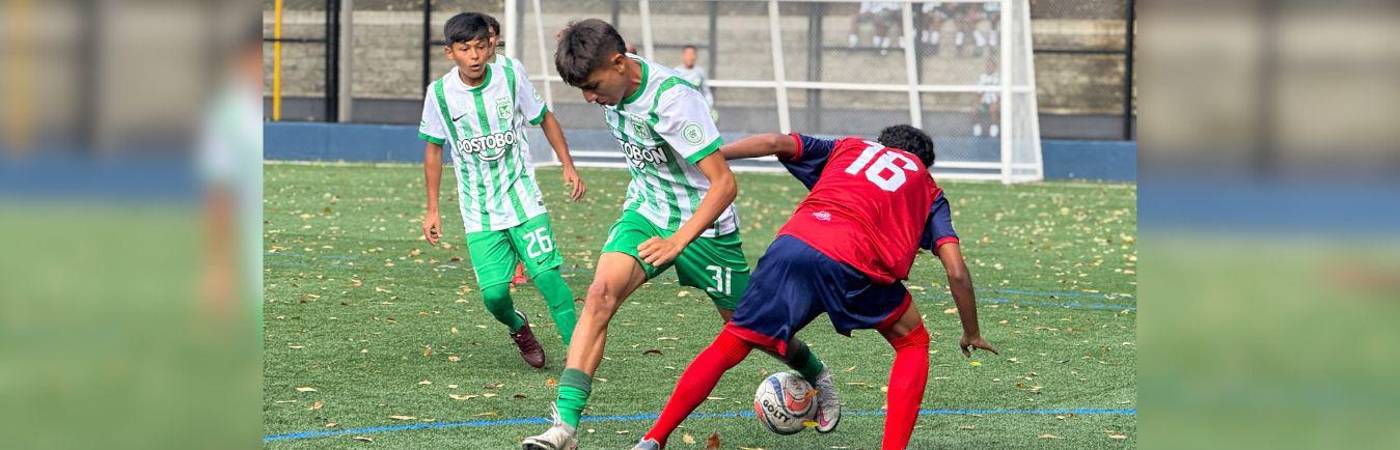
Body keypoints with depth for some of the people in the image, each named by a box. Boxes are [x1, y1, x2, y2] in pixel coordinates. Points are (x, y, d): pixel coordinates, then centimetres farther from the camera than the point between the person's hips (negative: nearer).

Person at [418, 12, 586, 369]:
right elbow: (433, 148, 6)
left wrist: (568, 167, 1)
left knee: (547, 274, -16)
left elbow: (544, 117, 7)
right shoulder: (440, 93, -8)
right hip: (479, 213, 0)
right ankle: (518, 327, 27)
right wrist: (432, 210, 7)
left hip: (524, 200, 0)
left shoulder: (511, 73, -9)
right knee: (494, 293, -7)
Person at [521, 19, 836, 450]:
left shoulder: (672, 98, -31)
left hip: (705, 224, -5)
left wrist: (678, 241, -39)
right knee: (600, 295, -20)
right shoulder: (613, 80, -10)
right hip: (645, 214, 5)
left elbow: (725, 184, -32)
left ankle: (817, 377, 43)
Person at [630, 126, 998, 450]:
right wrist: (972, 335, 30)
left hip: (793, 242, 2)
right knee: (913, 343, 22)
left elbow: (778, 143, 16)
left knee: (731, 345, 15)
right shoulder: (927, 188, 29)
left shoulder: (849, 148, 34)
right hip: (854, 262, -2)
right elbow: (956, 270, 19)